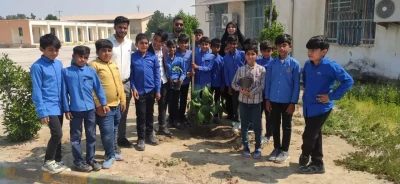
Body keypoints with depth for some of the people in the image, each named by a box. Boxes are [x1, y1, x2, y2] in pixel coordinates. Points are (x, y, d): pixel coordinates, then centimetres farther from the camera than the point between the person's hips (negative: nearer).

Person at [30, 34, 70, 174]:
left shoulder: (59, 64, 7)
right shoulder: (37, 67, -11)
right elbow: (36, 91, -12)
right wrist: (42, 111, -14)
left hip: (59, 106, 6)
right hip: (48, 107, -6)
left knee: (57, 135, 14)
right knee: (57, 134, -11)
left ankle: (57, 161, 27)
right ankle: (48, 162, 8)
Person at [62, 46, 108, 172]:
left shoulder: (91, 71, 1)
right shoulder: (66, 72, -4)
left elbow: (98, 88, 5)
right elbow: (64, 92, -2)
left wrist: (104, 103, 2)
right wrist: (66, 109, -3)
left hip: (90, 109, 2)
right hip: (75, 110, -2)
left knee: (91, 135, 12)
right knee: (76, 137, 9)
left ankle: (91, 159, 26)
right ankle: (78, 161, 22)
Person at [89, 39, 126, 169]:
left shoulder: (114, 65, 12)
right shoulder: (93, 65, -10)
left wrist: (123, 100, 12)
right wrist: (98, 104, -16)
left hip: (116, 104, 7)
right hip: (104, 106, -7)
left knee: (114, 130, 17)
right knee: (107, 132, -3)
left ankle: (112, 153, 32)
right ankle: (110, 156, 14)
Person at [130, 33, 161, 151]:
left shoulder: (153, 57, -1)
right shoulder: (132, 57, -4)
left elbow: (157, 75, 2)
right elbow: (131, 74, -1)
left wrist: (158, 90, 0)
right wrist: (133, 88, -10)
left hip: (151, 90, 2)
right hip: (139, 91, -2)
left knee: (150, 113, 15)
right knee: (141, 115, 4)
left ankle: (149, 134, 29)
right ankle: (141, 138, 15)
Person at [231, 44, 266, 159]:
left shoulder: (262, 69, -4)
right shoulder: (241, 69, 2)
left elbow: (262, 86, -9)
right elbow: (234, 84, 4)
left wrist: (251, 92, -17)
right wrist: (241, 89, -14)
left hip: (256, 101, -2)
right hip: (243, 101, 2)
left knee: (257, 126, 5)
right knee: (244, 125, 10)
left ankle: (258, 148, 20)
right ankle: (246, 147, 23)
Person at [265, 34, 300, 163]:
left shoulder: (294, 64, -8)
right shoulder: (272, 63, 0)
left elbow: (296, 85, -7)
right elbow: (268, 82, 5)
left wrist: (293, 102, -9)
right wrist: (267, 99, 2)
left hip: (287, 101, -2)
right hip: (274, 100, 3)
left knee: (286, 127, 10)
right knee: (275, 125, 13)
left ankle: (285, 151, 23)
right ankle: (276, 148, 28)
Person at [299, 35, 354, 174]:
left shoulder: (330, 66, -18)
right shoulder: (308, 64, 2)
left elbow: (348, 81, -18)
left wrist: (332, 96, -18)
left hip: (321, 108, -7)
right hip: (307, 106, 7)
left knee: (309, 136, -2)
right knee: (315, 135, 16)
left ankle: (304, 156, 24)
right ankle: (317, 163, 30)